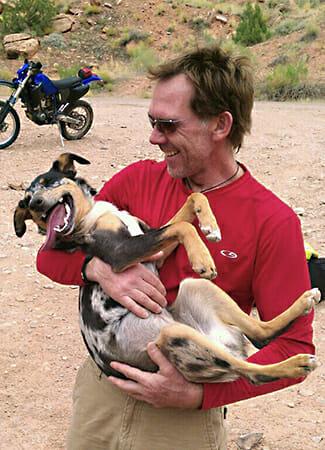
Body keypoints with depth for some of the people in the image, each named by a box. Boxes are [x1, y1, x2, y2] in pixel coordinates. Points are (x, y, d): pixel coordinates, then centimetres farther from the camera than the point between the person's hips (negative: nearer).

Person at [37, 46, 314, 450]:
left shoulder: (272, 222, -15)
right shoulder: (138, 180, -2)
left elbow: (294, 346, -13)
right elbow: (51, 253, 0)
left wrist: (198, 394, -23)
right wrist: (100, 268, -21)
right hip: (98, 386, 4)